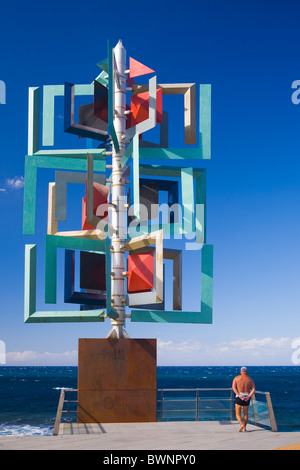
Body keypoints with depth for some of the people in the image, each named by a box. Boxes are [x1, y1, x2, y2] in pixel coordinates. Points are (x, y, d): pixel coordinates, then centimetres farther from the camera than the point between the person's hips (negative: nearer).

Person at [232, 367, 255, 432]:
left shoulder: (236, 378, 3)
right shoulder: (250, 379, 8)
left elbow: (233, 388, -10)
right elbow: (253, 389, -5)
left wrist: (240, 396, -17)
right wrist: (248, 397, -14)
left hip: (239, 397, -2)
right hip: (247, 398, 2)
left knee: (238, 414, 4)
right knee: (245, 413, 17)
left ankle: (241, 424, -20)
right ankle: (244, 428, 15)